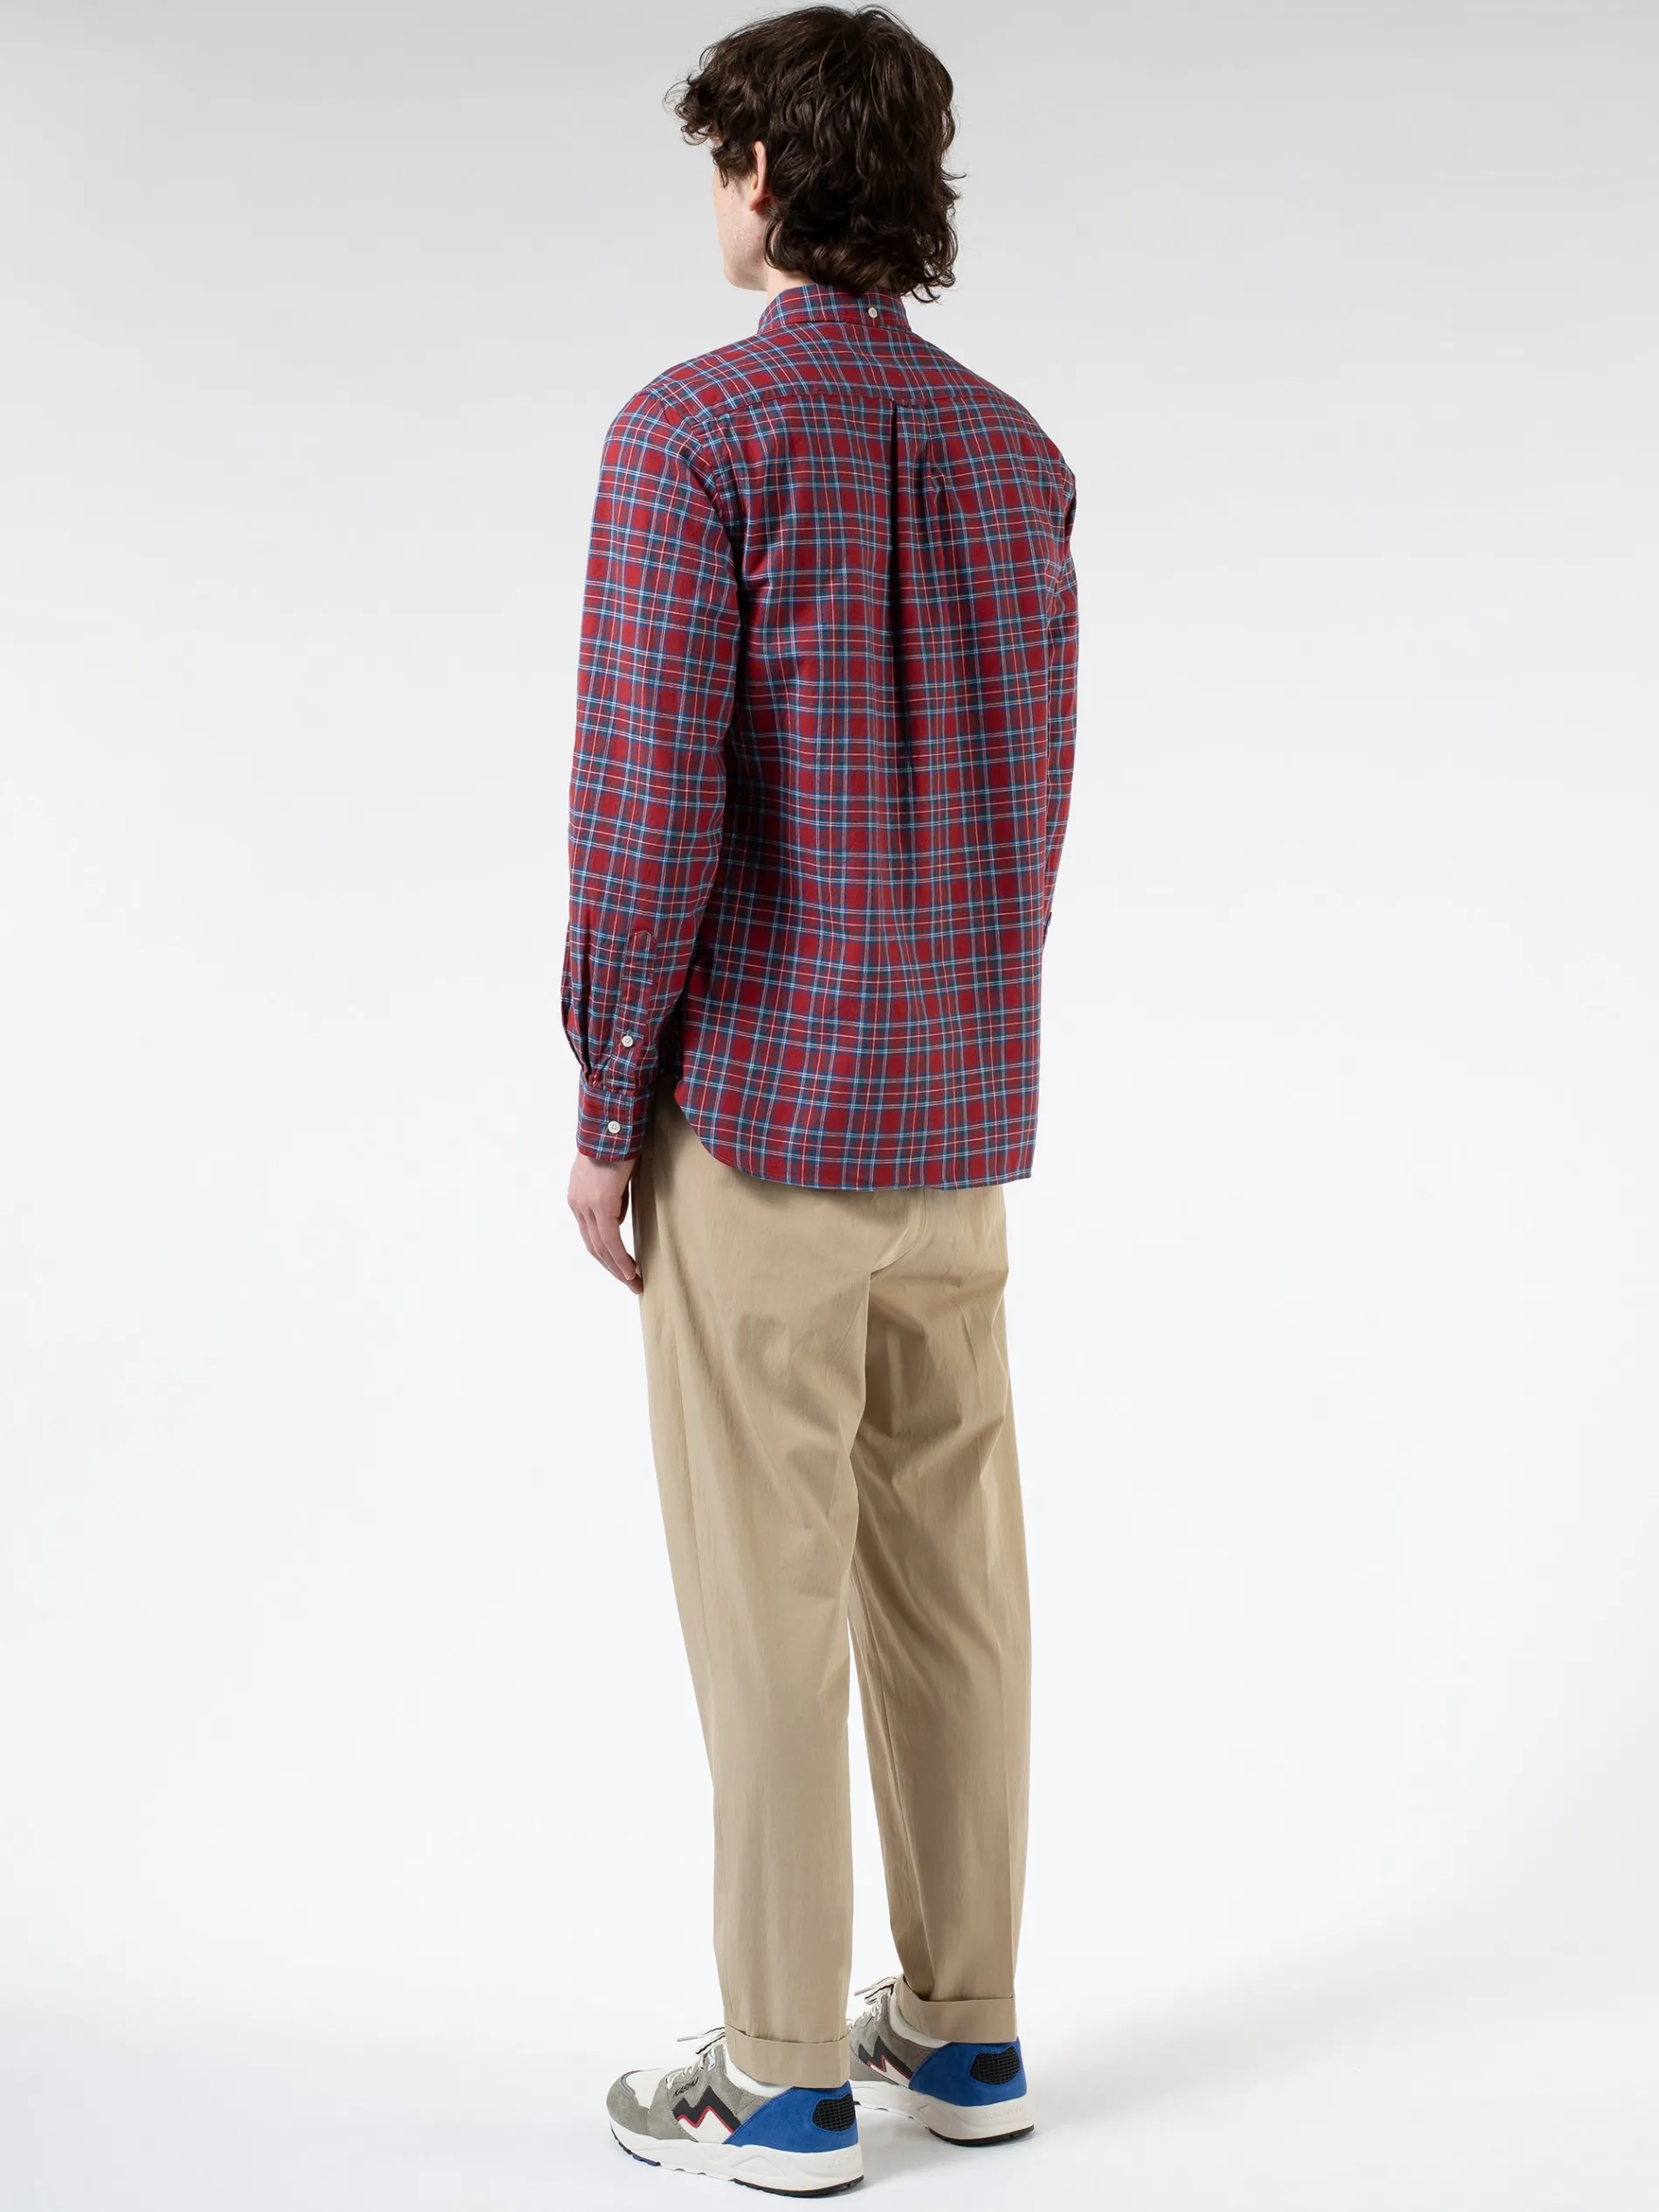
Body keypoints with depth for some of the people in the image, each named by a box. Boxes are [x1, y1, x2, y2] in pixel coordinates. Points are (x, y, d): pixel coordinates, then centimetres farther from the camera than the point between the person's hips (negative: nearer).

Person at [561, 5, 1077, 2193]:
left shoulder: (695, 431, -12)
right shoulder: (1015, 452, 8)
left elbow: (648, 798, -17)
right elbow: (1034, 791, 12)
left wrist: (605, 1109, -8)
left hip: (756, 1108, -6)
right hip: (961, 1113, 6)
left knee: (770, 1598, 2)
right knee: (950, 1573, 13)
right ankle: (964, 2026, 24)